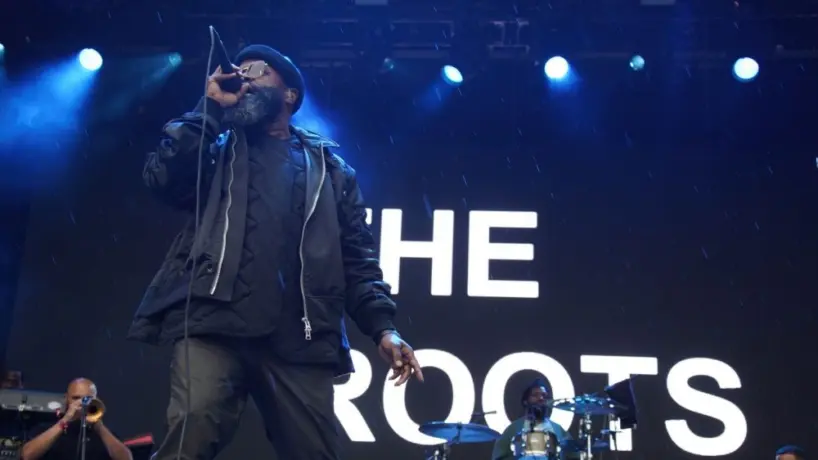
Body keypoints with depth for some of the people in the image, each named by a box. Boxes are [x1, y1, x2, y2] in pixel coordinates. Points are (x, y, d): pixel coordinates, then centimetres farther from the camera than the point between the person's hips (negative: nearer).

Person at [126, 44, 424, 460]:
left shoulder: (330, 168, 22)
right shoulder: (216, 147, 22)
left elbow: (356, 257, 15)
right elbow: (164, 178, 1)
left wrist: (382, 327, 0)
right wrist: (211, 109, 6)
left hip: (297, 338, 2)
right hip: (214, 321, -1)